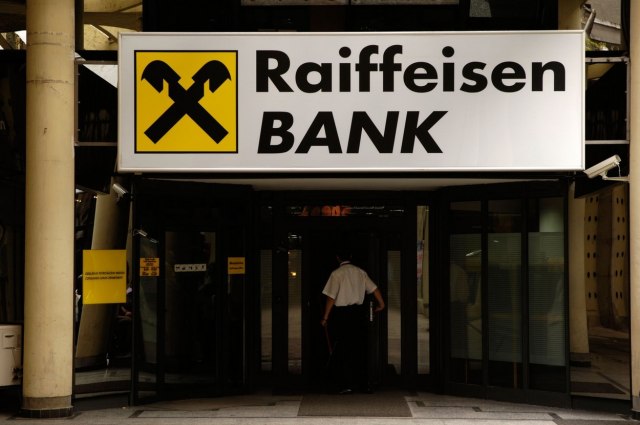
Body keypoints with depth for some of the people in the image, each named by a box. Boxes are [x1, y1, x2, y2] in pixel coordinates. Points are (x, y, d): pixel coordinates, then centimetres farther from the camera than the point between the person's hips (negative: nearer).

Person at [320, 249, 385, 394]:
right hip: (358, 312, 4)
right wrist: (381, 304, 22)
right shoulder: (360, 272, 5)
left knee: (342, 350, 1)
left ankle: (347, 384, -3)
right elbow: (374, 288, 8)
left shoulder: (337, 274, -9)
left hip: (342, 313, -4)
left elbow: (331, 298, -9)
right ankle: (363, 382, 15)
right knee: (359, 348, 12)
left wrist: (325, 318, -3)